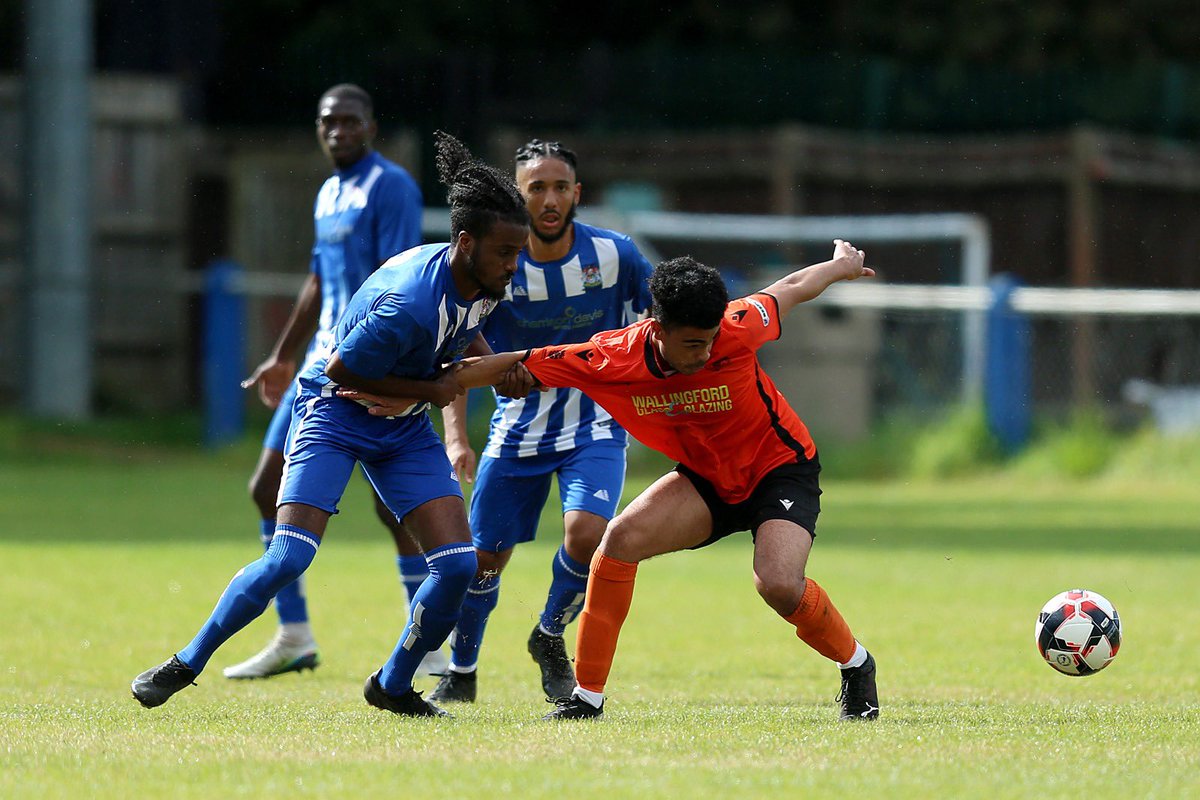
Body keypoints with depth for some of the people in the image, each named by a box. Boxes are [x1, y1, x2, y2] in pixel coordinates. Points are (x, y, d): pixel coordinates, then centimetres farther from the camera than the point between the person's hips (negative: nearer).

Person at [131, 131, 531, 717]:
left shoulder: (485, 279, -8)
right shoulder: (410, 302, -33)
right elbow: (343, 371, -22)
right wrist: (429, 389, -16)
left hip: (404, 427, 7)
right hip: (334, 411, -7)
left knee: (458, 564, -7)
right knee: (288, 558, -18)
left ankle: (393, 686, 12)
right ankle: (187, 663, 1)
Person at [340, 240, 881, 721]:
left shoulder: (736, 331, -29)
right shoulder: (612, 360, -24)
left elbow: (793, 289, -8)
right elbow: (511, 365, -14)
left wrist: (841, 265, 14)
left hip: (781, 470, -3)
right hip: (706, 480, 3)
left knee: (779, 584, -28)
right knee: (623, 538, -22)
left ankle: (855, 665, 4)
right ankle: (588, 695, -9)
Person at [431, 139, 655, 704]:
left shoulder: (615, 255, -12)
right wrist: (455, 434, -17)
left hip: (596, 424, -1)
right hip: (518, 428, 1)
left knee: (586, 534, -24)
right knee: (483, 557, 2)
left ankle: (551, 637, 7)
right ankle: (461, 673, 28)